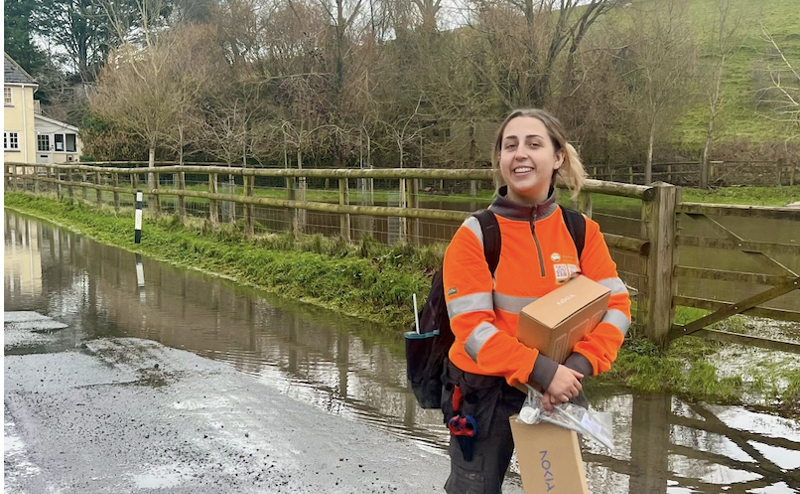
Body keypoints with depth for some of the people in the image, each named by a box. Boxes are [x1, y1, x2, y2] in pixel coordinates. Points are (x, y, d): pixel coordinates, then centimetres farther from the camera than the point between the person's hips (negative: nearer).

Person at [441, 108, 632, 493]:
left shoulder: (582, 231, -4)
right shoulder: (475, 236, -14)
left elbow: (616, 305, -6)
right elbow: (471, 326, -20)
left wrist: (579, 364, -22)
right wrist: (540, 370, -29)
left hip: (558, 388, 3)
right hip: (485, 391, -3)